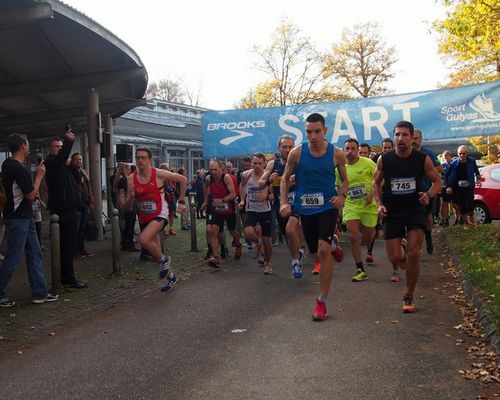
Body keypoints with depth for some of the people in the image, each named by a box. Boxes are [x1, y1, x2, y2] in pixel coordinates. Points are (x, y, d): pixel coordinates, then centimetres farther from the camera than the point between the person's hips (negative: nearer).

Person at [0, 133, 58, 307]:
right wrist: (39, 175, -7)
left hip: (24, 217, 10)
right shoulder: (17, 167, -19)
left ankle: (40, 293, 15)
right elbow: (31, 195, -17)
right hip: (17, 219, -10)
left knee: (35, 254, 11)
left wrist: (32, 194, 12)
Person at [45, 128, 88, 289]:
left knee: (67, 244, 12)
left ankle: (66, 276, 19)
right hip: (62, 209, -9)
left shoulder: (64, 166, 22)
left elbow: (76, 179, 18)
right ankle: (68, 278, -8)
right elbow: (61, 158, -27)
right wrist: (69, 141, -33)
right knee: (67, 244, -10)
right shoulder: (50, 162, -6)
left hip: (69, 208, 9)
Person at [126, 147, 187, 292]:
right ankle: (170, 276, 36)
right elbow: (128, 207, 0)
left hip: (159, 214, -5)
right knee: (155, 251, 13)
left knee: (143, 240, -29)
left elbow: (183, 180, -1)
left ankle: (163, 260, -2)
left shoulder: (159, 174, -13)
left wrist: (181, 201, -1)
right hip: (144, 218, 5)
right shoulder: (131, 179, -4)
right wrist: (131, 196, -22)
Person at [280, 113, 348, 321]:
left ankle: (322, 302, -8)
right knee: (315, 252, 13)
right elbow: (285, 179, 4)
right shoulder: (297, 152, -7)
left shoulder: (337, 153, -6)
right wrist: (284, 203, -9)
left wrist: (342, 195, -12)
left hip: (327, 206, -2)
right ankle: (332, 245, 53)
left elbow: (345, 180, 8)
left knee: (323, 249, -18)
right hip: (305, 208, 2)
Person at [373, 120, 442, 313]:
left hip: (416, 209, -1)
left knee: (413, 254, -11)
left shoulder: (422, 159, -8)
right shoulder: (384, 159, -6)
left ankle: (409, 297, 7)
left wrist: (429, 195, -17)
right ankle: (401, 246, 40)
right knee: (395, 258, -1)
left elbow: (437, 181, 4)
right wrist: (380, 204, -5)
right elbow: (376, 183, 9)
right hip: (392, 211, 1)